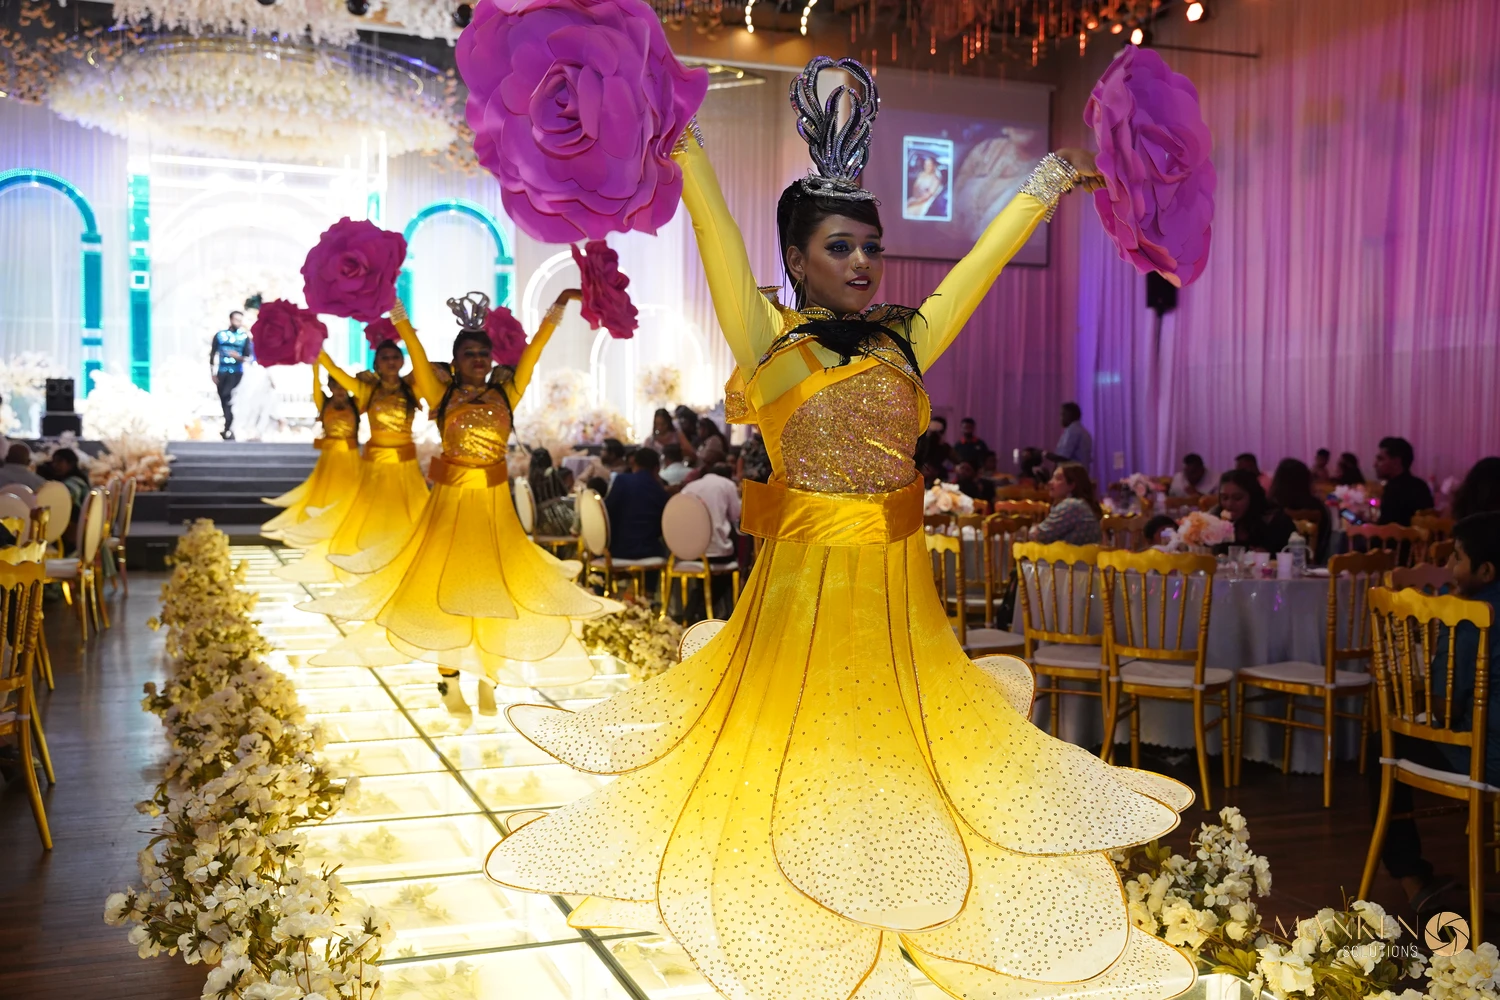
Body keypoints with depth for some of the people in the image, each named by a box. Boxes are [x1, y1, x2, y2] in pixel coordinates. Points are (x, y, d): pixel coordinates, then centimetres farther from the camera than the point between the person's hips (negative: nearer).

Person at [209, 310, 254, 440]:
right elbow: (212, 355, 8)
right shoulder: (220, 335, 6)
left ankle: (227, 429, -17)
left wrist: (239, 357, -20)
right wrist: (212, 374, 3)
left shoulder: (244, 337, 3)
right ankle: (228, 429, 14)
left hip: (236, 372, -3)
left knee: (227, 395, -21)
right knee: (224, 401, 5)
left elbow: (249, 357, 2)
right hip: (221, 372, 3)